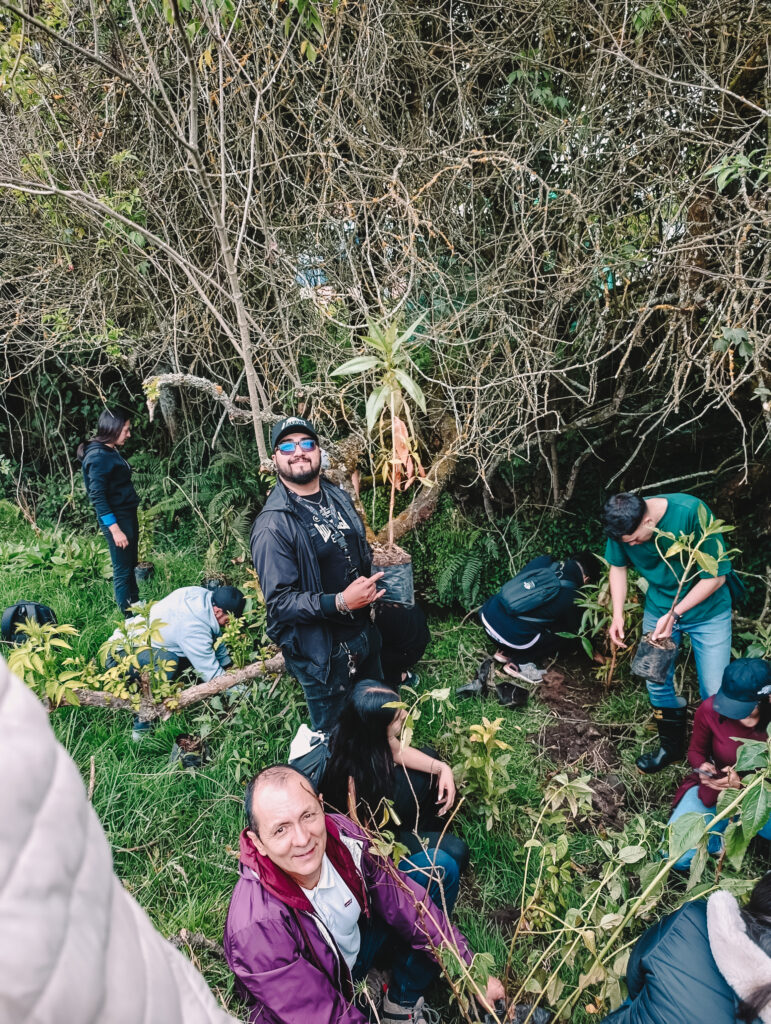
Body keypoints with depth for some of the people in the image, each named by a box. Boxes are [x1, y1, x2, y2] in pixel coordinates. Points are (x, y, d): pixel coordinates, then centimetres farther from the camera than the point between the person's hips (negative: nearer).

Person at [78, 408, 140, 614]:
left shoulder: (111, 451, 10)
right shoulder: (98, 456, -18)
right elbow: (97, 497, -20)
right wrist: (115, 529, -22)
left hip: (127, 514, 10)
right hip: (116, 518, -10)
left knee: (130, 566, 19)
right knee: (122, 570, 1)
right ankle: (129, 618, 12)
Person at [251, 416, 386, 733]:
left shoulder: (338, 498, 3)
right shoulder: (273, 525, -20)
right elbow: (280, 602, -22)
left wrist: (378, 576, 0)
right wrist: (340, 602, -31)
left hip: (363, 633, 7)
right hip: (321, 652, -7)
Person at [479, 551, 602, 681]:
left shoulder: (542, 560, 5)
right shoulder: (570, 596, -7)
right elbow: (576, 629, 12)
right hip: (512, 638, -6)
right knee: (566, 631, 11)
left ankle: (504, 651, 19)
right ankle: (518, 663, 6)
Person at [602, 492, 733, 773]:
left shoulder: (692, 513, -33)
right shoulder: (623, 527, -19)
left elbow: (715, 576, -23)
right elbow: (618, 566, 0)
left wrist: (674, 613, -27)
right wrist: (617, 615, -10)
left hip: (706, 609, -3)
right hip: (658, 608, 4)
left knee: (714, 693, 0)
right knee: (657, 681, 11)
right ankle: (672, 746, 35)